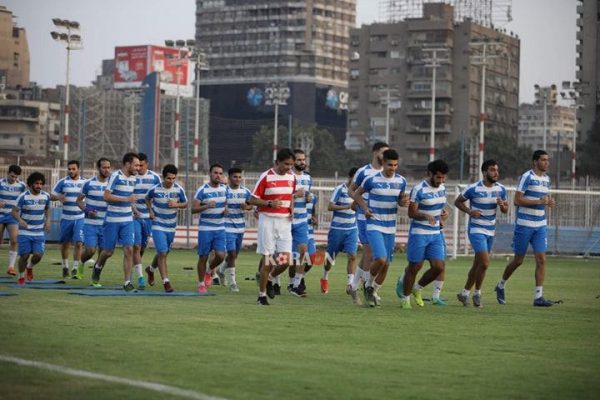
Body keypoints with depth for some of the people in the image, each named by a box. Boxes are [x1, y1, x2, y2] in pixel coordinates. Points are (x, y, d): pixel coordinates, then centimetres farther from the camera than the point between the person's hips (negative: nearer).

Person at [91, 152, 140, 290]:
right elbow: (106, 196, -19)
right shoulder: (115, 176, -12)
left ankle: (127, 282, -4)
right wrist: (127, 199, -21)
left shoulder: (133, 178, 9)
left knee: (129, 250, -7)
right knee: (108, 251, 6)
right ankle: (97, 268, 37)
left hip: (127, 220, 5)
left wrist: (132, 207, 13)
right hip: (112, 220, -5)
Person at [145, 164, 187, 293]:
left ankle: (151, 269, 45)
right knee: (162, 253, -14)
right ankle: (166, 282, -11)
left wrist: (177, 205, -15)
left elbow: (185, 204, 5)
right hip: (158, 226, -4)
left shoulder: (179, 189, -7)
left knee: (164, 253, 16)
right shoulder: (155, 190, -11)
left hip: (171, 226, 4)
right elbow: (147, 198, 10)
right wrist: (150, 211, -4)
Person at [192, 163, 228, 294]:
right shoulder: (202, 190, -10)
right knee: (203, 257, 2)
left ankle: (209, 271, 22)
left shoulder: (225, 188, 6)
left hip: (220, 228, 4)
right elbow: (193, 209, -11)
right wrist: (207, 206, -27)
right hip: (205, 228, -4)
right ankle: (201, 284, 17)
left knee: (220, 255, -8)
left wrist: (226, 208, 0)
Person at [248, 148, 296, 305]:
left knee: (285, 260, -5)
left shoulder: (291, 177, 7)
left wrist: (292, 207, 2)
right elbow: (253, 200, -6)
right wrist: (269, 203, -22)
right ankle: (261, 295, 8)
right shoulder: (266, 177, -9)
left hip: (285, 221, 5)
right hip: (268, 220, -4)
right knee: (267, 260, -4)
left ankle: (270, 279, 25)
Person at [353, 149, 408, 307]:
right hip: (374, 226, -5)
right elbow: (357, 194, 6)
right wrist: (365, 208, -10)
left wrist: (403, 202, -8)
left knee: (386, 265, 6)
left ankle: (373, 292, 27)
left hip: (390, 228, 5)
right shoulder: (372, 180, -9)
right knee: (380, 259, -21)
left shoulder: (401, 181, 2)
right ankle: (368, 284, 5)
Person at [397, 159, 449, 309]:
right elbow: (411, 213, -15)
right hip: (419, 233, -6)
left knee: (439, 267, -4)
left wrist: (442, 214, 3)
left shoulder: (442, 188, 8)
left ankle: (417, 288, 19)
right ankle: (405, 298, 17)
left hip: (436, 234, 6)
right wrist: (426, 216, -31)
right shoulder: (418, 190, -15)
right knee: (414, 267, 0)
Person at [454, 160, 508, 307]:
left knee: (478, 264, 12)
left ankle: (464, 293, 26)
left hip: (491, 231, 6)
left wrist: (502, 205, -13)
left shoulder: (501, 189, 2)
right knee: (485, 263, -16)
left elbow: (505, 210, 11)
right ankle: (477, 293, 2)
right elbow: (458, 202, -1)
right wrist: (469, 211, -17)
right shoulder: (473, 189, -13)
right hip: (476, 230, -6)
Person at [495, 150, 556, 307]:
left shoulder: (546, 179, 12)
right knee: (518, 260, 3)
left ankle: (538, 297, -3)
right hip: (524, 224, -6)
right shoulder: (527, 177, -10)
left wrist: (549, 202, 2)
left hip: (540, 226, 6)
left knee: (541, 259, -5)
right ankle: (501, 286, 27)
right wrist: (539, 201, -20)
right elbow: (517, 200, -14)